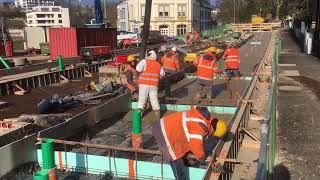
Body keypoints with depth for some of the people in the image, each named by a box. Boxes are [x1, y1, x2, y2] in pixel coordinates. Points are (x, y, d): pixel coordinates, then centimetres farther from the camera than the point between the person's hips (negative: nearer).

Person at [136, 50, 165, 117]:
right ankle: (158, 115, 15)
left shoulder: (145, 61, -5)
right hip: (154, 84, 3)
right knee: (154, 99, 11)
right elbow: (162, 74, 19)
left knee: (142, 99, 5)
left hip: (144, 83, -3)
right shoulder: (158, 64, 9)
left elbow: (138, 69, -18)